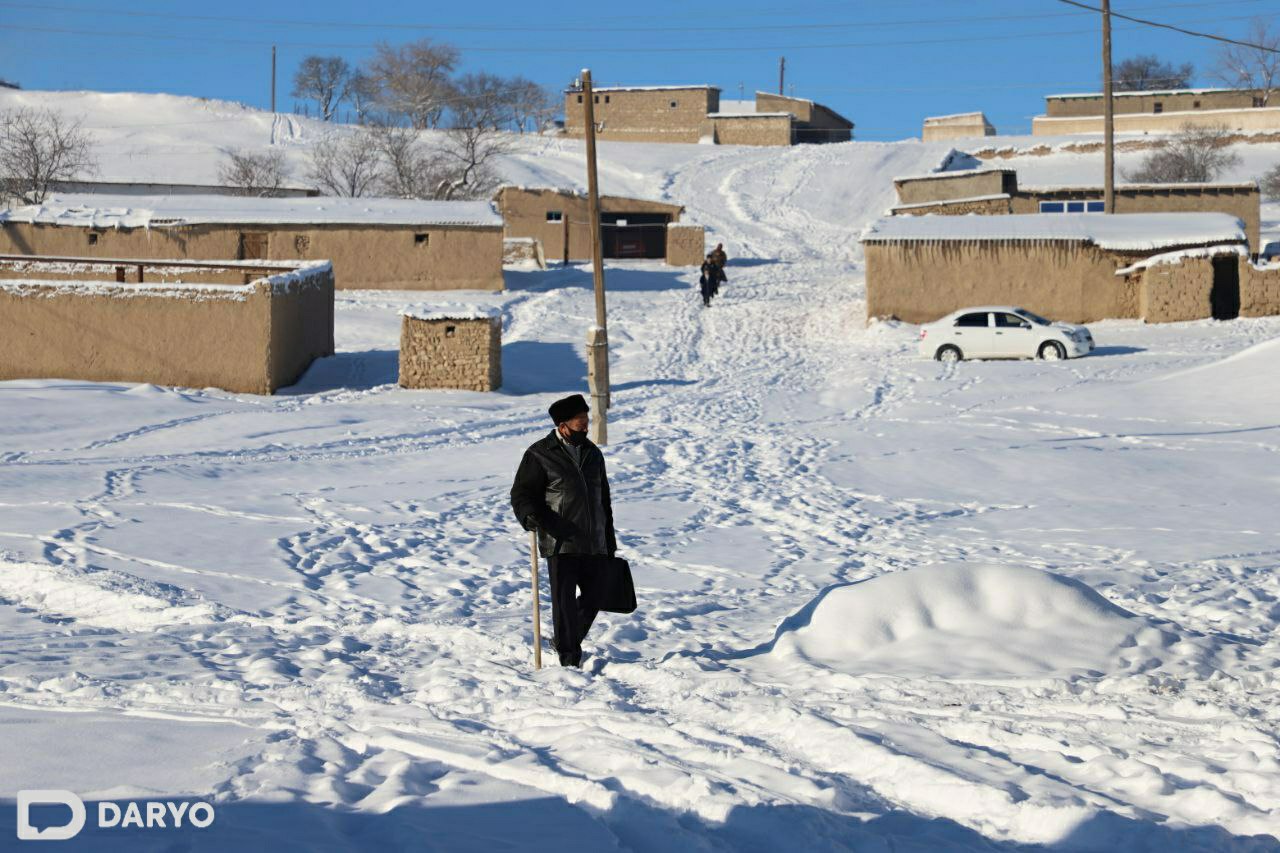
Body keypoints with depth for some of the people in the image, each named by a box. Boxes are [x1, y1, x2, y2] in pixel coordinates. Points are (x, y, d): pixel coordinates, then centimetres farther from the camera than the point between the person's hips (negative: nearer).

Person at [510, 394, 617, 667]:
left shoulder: (593, 453, 14)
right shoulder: (540, 455, -5)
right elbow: (521, 493, -4)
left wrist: (609, 542, 20)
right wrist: (531, 516, -26)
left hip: (593, 544, 6)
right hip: (560, 543, -6)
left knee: (593, 598, 11)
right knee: (564, 601, -4)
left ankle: (564, 641, 33)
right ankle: (569, 659, 4)